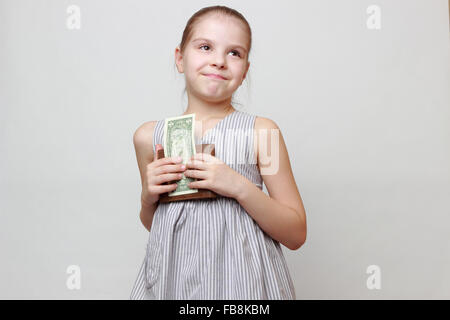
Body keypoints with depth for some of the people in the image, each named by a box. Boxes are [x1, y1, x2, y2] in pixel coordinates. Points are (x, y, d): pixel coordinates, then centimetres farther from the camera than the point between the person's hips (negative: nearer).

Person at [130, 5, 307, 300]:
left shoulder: (261, 131, -9)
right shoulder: (150, 136, -1)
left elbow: (296, 235, -7)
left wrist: (239, 187, -20)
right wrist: (148, 197, -8)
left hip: (239, 278, -2)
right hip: (171, 277, 3)